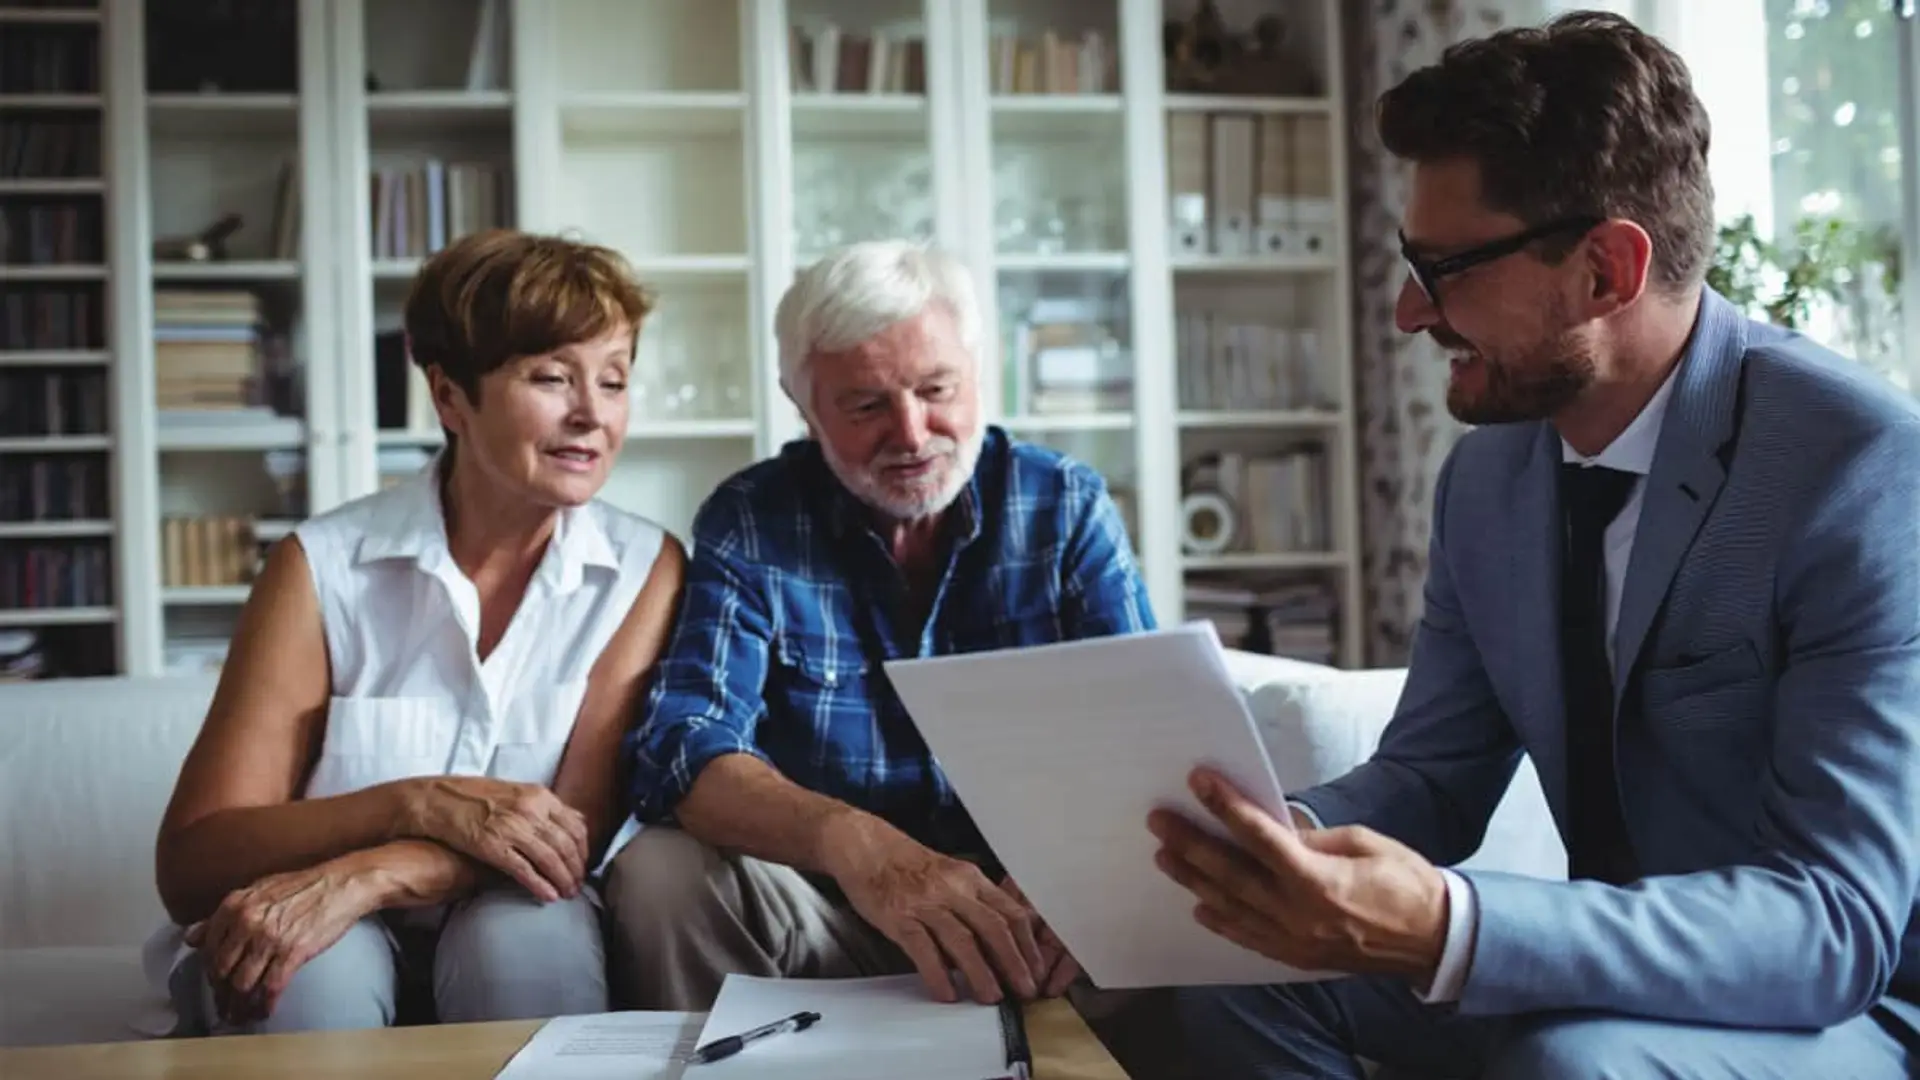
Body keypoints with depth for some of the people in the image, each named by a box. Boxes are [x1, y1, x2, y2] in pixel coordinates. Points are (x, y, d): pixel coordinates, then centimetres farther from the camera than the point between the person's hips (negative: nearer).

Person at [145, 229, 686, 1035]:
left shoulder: (645, 569, -6)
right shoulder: (324, 567, -9)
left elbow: (580, 830, -12)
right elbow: (190, 864, -12)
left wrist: (364, 879, -28)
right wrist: (421, 804, -28)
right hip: (304, 944, -1)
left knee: (531, 939, -31)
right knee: (315, 977, -33)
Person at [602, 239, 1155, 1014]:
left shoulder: (1068, 507, -1)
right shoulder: (747, 524, -4)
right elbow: (686, 749, -18)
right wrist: (854, 843, -40)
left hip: (1031, 901, 0)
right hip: (823, 905, 0)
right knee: (659, 875, -28)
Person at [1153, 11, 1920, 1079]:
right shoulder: (1487, 476, -1)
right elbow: (1432, 778, 5)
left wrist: (1445, 931, -42)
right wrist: (1276, 832, -18)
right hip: (1611, 975, 6)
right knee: (1246, 962, -8)